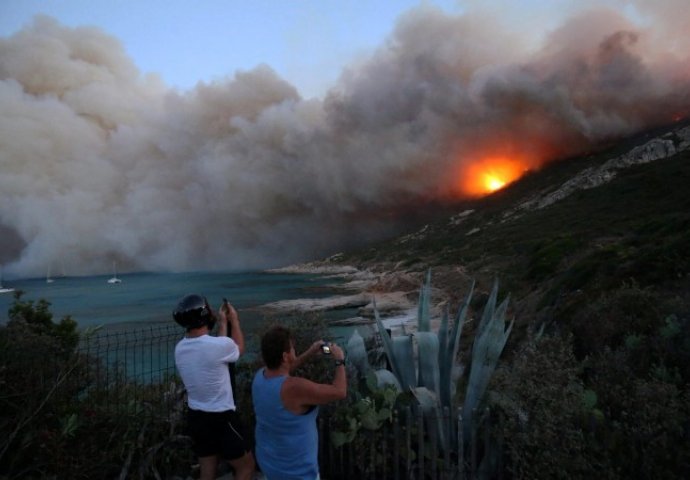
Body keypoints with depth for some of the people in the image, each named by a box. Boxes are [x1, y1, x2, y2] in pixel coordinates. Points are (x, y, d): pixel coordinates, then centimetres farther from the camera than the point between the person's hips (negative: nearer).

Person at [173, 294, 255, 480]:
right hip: (221, 418, -7)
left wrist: (222, 322, 20)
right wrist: (234, 320, 13)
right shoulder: (219, 345, -24)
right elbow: (239, 348, 0)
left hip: (195, 417, 7)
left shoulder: (180, 348, -2)